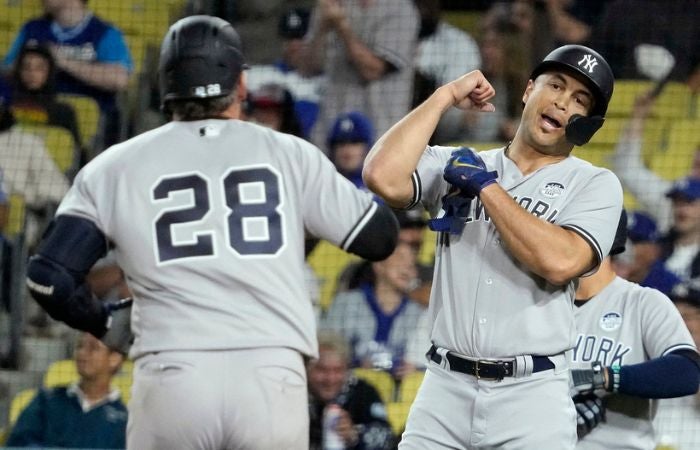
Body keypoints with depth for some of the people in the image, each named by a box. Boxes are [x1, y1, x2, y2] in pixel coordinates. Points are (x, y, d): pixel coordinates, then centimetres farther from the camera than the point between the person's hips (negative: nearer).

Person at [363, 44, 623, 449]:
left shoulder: (596, 184, 3)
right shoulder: (456, 165, 11)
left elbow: (559, 262, -16)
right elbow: (384, 177, -9)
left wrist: (486, 186, -8)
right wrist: (446, 96, 1)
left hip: (533, 396, -3)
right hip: (445, 388, 3)